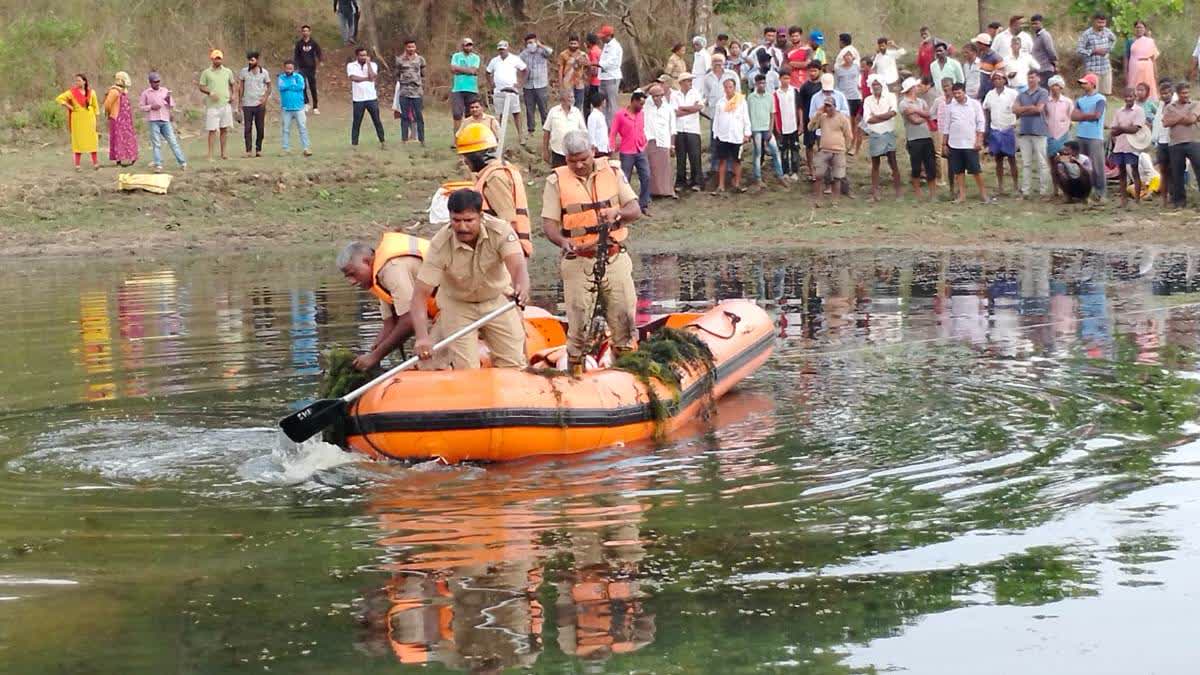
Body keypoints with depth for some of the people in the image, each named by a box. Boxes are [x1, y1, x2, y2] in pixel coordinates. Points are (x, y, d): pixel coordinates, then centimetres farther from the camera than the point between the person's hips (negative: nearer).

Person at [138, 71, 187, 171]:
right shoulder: (146, 93, 3)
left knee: (173, 141, 1)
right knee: (156, 144, -2)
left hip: (165, 120, 2)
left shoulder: (165, 91, 11)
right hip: (153, 121, -2)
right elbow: (141, 106, 3)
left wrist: (169, 100, -7)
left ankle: (182, 162, 2)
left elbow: (172, 106, 14)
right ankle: (158, 165, 1)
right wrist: (151, 107, -11)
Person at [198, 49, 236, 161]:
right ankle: (210, 155, -2)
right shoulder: (206, 73, 1)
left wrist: (233, 95, 6)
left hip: (225, 104, 3)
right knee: (212, 130, -5)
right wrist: (210, 93, -15)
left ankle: (223, 153, 16)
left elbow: (232, 85, 22)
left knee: (224, 129, 7)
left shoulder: (228, 72, 10)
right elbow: (201, 87, 2)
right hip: (212, 105, -3)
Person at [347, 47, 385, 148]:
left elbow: (372, 76, -12)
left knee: (377, 121, 5)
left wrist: (368, 63, -8)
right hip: (358, 99, -1)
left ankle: (382, 142, 14)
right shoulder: (351, 66, 2)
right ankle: (354, 145, 10)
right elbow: (354, 78, -15)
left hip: (371, 98, 1)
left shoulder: (372, 65, 5)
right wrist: (367, 78, -12)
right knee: (356, 123, 3)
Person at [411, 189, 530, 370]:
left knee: (513, 365, 0)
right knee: (465, 369, -10)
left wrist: (521, 289, -66)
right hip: (457, 304, -1)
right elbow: (420, 294, -30)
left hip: (498, 299, 1)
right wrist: (422, 337, -46)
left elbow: (517, 266, -41)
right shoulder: (440, 245, -27)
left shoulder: (501, 231, -26)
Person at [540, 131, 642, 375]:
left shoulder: (611, 172, 7)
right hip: (579, 262, -2)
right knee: (578, 321, -1)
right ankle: (575, 372, 10)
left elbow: (635, 210, 5)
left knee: (624, 316, 3)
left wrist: (618, 212, -17)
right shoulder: (557, 181, 0)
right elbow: (549, 222, -4)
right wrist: (564, 242, -24)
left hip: (615, 257, 2)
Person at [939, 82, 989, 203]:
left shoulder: (974, 104, -1)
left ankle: (983, 193, 10)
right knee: (958, 171, 6)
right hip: (954, 144, 2)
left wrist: (979, 141, -7)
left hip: (971, 143, -2)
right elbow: (946, 126, 9)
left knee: (976, 170, -1)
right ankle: (962, 195, 13)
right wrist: (944, 144, 8)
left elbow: (981, 123, -1)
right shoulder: (949, 106, 4)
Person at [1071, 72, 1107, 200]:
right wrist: (1088, 116, -7)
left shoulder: (1100, 99, -2)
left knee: (1097, 165, -7)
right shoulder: (1080, 100, 16)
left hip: (1095, 137, -6)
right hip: (1080, 136, 6)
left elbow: (1096, 115, -13)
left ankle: (1099, 192, -5)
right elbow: (1073, 116, 7)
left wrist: (1081, 115, 0)